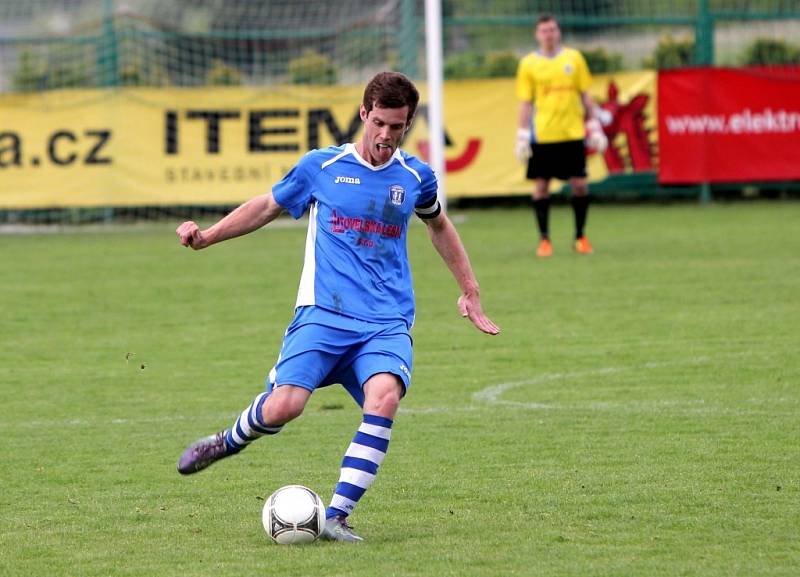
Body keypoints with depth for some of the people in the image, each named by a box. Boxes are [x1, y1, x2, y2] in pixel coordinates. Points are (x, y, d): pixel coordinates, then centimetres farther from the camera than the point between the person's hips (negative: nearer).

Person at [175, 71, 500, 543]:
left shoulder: (416, 177, 9)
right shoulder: (321, 167, 3)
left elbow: (439, 225, 29)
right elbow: (269, 207, 18)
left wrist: (471, 292, 31)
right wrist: (206, 236, 9)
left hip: (387, 323, 1)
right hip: (323, 314, -1)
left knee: (385, 397, -30)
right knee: (283, 406, -21)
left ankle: (337, 517, -23)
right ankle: (228, 442, 16)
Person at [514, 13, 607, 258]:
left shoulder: (574, 58, 7)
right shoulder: (528, 64, 3)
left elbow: (585, 95, 11)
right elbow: (525, 103, 4)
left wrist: (594, 127, 7)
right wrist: (522, 136, -2)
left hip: (572, 133, 1)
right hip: (542, 134, -1)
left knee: (580, 184, 0)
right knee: (541, 185, -1)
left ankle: (580, 237, 13)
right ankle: (544, 240, 8)